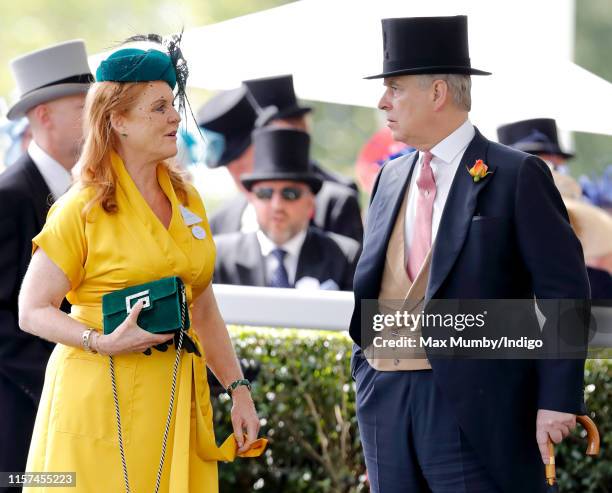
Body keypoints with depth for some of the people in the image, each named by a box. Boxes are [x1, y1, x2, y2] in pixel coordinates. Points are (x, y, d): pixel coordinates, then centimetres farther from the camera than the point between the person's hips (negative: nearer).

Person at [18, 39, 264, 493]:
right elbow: (32, 311, -6)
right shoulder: (83, 209, -7)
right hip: (101, 399, -5)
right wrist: (104, 343, -20)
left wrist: (239, 390, 10)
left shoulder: (187, 200, 11)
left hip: (175, 402, 5)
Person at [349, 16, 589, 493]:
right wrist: (364, 372, 13)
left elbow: (565, 292, -8)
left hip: (472, 404, -6)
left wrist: (557, 400, -13)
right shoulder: (392, 177, 14)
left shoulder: (516, 176, -5)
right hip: (384, 398, 6)